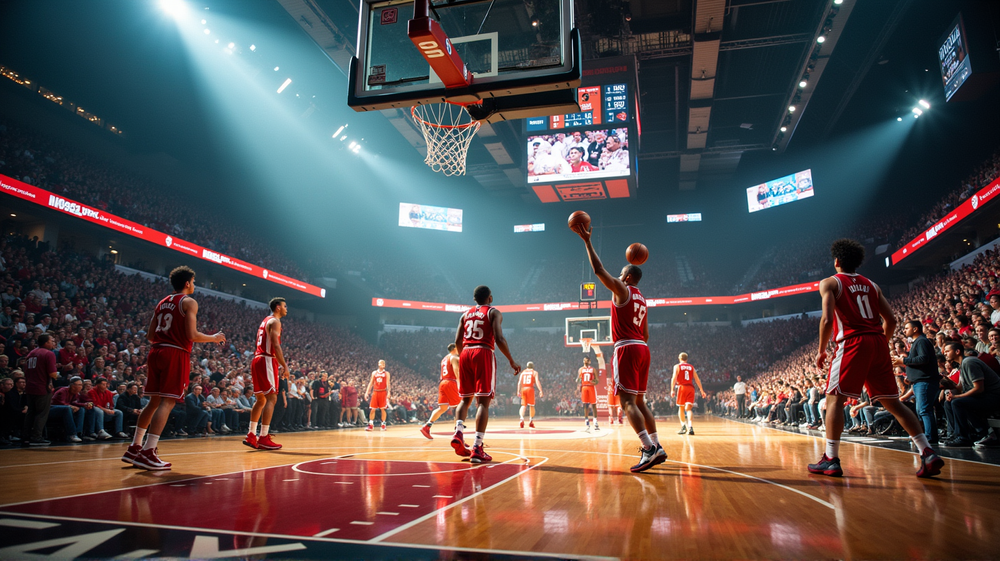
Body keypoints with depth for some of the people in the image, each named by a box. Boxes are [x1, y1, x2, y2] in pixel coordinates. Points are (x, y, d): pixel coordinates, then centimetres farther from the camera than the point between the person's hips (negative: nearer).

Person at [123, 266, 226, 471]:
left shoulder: (161, 303, 18)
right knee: (167, 402, -7)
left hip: (156, 353, 8)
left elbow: (150, 336, 17)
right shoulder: (189, 302, -4)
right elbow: (192, 335, -14)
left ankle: (134, 448, 19)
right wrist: (215, 338, 1)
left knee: (154, 401, 16)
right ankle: (148, 453, -12)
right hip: (176, 354, -8)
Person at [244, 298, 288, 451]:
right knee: (271, 398, -10)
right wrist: (284, 366, -16)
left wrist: (279, 364, 21)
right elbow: (275, 345, -17)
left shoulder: (265, 321, 23)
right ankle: (263, 438, -13)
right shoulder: (275, 321, -7)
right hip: (267, 361, -10)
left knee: (261, 399, 14)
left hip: (257, 360, 10)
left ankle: (251, 436, 15)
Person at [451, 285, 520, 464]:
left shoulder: (465, 314, 19)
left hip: (465, 354, 5)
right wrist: (512, 362, -3)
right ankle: (477, 449, -12)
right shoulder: (494, 312, 5)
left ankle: (458, 433, -8)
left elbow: (458, 341, 12)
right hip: (484, 354, -5)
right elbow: (499, 339, -9)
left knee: (465, 399, 16)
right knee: (484, 402, -5)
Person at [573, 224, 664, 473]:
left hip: (627, 348, -8)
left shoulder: (622, 289, -2)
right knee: (640, 401, 15)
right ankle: (656, 448, 14)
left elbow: (599, 270, -10)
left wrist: (587, 241, -6)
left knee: (628, 401, -11)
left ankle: (649, 449, -20)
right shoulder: (642, 300, 21)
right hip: (642, 349, 9)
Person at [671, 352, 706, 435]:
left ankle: (683, 426, -1)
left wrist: (672, 390, -9)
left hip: (682, 387, -2)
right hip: (691, 388, 2)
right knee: (688, 408, -1)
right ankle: (690, 427, -21)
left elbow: (674, 378, -6)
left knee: (681, 408, 11)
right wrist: (702, 391, 16)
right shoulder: (691, 367, 16)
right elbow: (697, 380, 13)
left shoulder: (677, 366, 6)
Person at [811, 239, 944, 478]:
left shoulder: (830, 283, 3)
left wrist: (821, 351, -1)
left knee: (834, 399, -1)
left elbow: (828, 319, -10)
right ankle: (928, 454, 5)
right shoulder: (871, 285, 20)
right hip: (878, 342, 6)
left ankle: (831, 460, -4)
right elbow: (891, 320, 15)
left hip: (852, 343, -6)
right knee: (892, 402, 12)